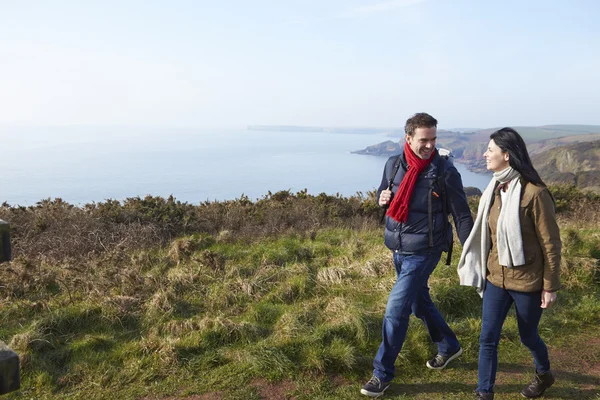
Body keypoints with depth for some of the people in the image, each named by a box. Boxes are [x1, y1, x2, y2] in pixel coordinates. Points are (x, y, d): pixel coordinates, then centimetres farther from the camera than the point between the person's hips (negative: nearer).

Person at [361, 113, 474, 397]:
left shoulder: (445, 171, -14)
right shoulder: (393, 165, -1)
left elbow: (462, 215, -8)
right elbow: (383, 194, 17)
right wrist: (382, 199, -8)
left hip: (423, 252, -6)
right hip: (398, 249, 6)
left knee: (395, 310, -7)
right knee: (419, 302, 21)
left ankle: (382, 373, 9)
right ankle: (449, 346, 45)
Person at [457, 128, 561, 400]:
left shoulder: (534, 193, -19)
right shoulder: (494, 189, 2)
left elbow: (551, 244, -14)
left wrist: (550, 286, -10)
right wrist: (469, 264, 13)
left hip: (526, 281, -5)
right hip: (495, 278, 5)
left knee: (528, 337, 17)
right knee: (488, 338, 5)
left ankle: (544, 375, 47)